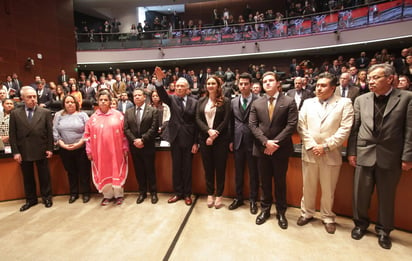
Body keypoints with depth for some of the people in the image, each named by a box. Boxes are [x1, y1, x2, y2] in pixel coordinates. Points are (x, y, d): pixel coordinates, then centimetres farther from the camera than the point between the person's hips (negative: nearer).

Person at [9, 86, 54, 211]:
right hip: (24, 152, 2)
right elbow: (12, 135, 2)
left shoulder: (45, 112, -2)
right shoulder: (15, 113, 2)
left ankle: (47, 197, 27)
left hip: (41, 151, -1)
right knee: (27, 178, 14)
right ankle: (30, 199, 30)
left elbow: (50, 132, -1)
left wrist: (50, 149, -5)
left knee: (44, 176, 10)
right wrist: (15, 152, -4)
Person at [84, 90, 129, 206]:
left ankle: (118, 194, 22)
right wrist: (89, 150, 1)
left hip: (115, 150, -2)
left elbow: (124, 132, -2)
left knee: (116, 171, 6)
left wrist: (125, 148, -5)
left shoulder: (118, 115, -1)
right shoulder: (93, 117, 4)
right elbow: (88, 135, 6)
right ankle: (107, 195, 25)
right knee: (103, 173, 10)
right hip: (99, 151, 2)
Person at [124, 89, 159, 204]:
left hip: (148, 146, -3)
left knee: (150, 170, 5)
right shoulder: (128, 112, 9)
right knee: (139, 170, 11)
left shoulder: (152, 110, -2)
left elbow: (154, 128, -10)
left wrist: (142, 140, -16)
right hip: (134, 146, 3)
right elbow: (126, 129, 3)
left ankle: (153, 192, 18)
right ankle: (142, 192, 24)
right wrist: (134, 140, -10)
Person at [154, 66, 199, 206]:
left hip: (188, 139, -1)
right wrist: (159, 80, -35)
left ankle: (187, 194, 23)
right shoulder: (172, 99, 5)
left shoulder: (194, 102, 0)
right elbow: (162, 94, -17)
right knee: (176, 167, 11)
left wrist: (195, 142, -4)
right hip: (175, 138, 2)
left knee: (187, 167, 8)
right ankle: (178, 192, 26)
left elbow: (196, 123, -1)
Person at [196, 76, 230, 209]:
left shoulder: (225, 101, 0)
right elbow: (198, 119, 2)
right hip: (204, 138, 3)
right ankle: (210, 194, 22)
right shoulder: (201, 101, 9)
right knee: (208, 167, 9)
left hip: (220, 139, -3)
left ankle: (219, 195, 18)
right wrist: (208, 130, -15)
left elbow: (226, 121, -7)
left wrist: (214, 135, -13)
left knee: (220, 167, 5)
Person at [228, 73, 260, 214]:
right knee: (238, 172, 14)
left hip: (252, 141, -3)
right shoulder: (233, 102, 7)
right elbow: (231, 122, 9)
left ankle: (253, 200, 25)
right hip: (238, 141, 4)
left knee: (253, 172, 9)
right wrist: (231, 140, 6)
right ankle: (238, 198, 31)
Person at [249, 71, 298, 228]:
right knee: (265, 181, 14)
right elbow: (253, 125, -1)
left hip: (281, 149, -2)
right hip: (262, 149, 2)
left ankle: (281, 212, 28)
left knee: (280, 181, 11)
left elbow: (291, 125, -10)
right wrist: (265, 142, -14)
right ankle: (265, 209, 30)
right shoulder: (256, 104, 6)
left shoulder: (289, 102, -2)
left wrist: (276, 143, -16)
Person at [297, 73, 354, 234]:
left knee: (328, 189, 10)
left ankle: (327, 217, 30)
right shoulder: (308, 103, 7)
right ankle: (307, 213, 32)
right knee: (308, 187, 13)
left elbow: (345, 129, -8)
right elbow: (302, 127, 1)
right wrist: (311, 146, -9)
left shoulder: (344, 103, 0)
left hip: (331, 154, -2)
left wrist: (326, 146, -13)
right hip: (309, 153, 2)